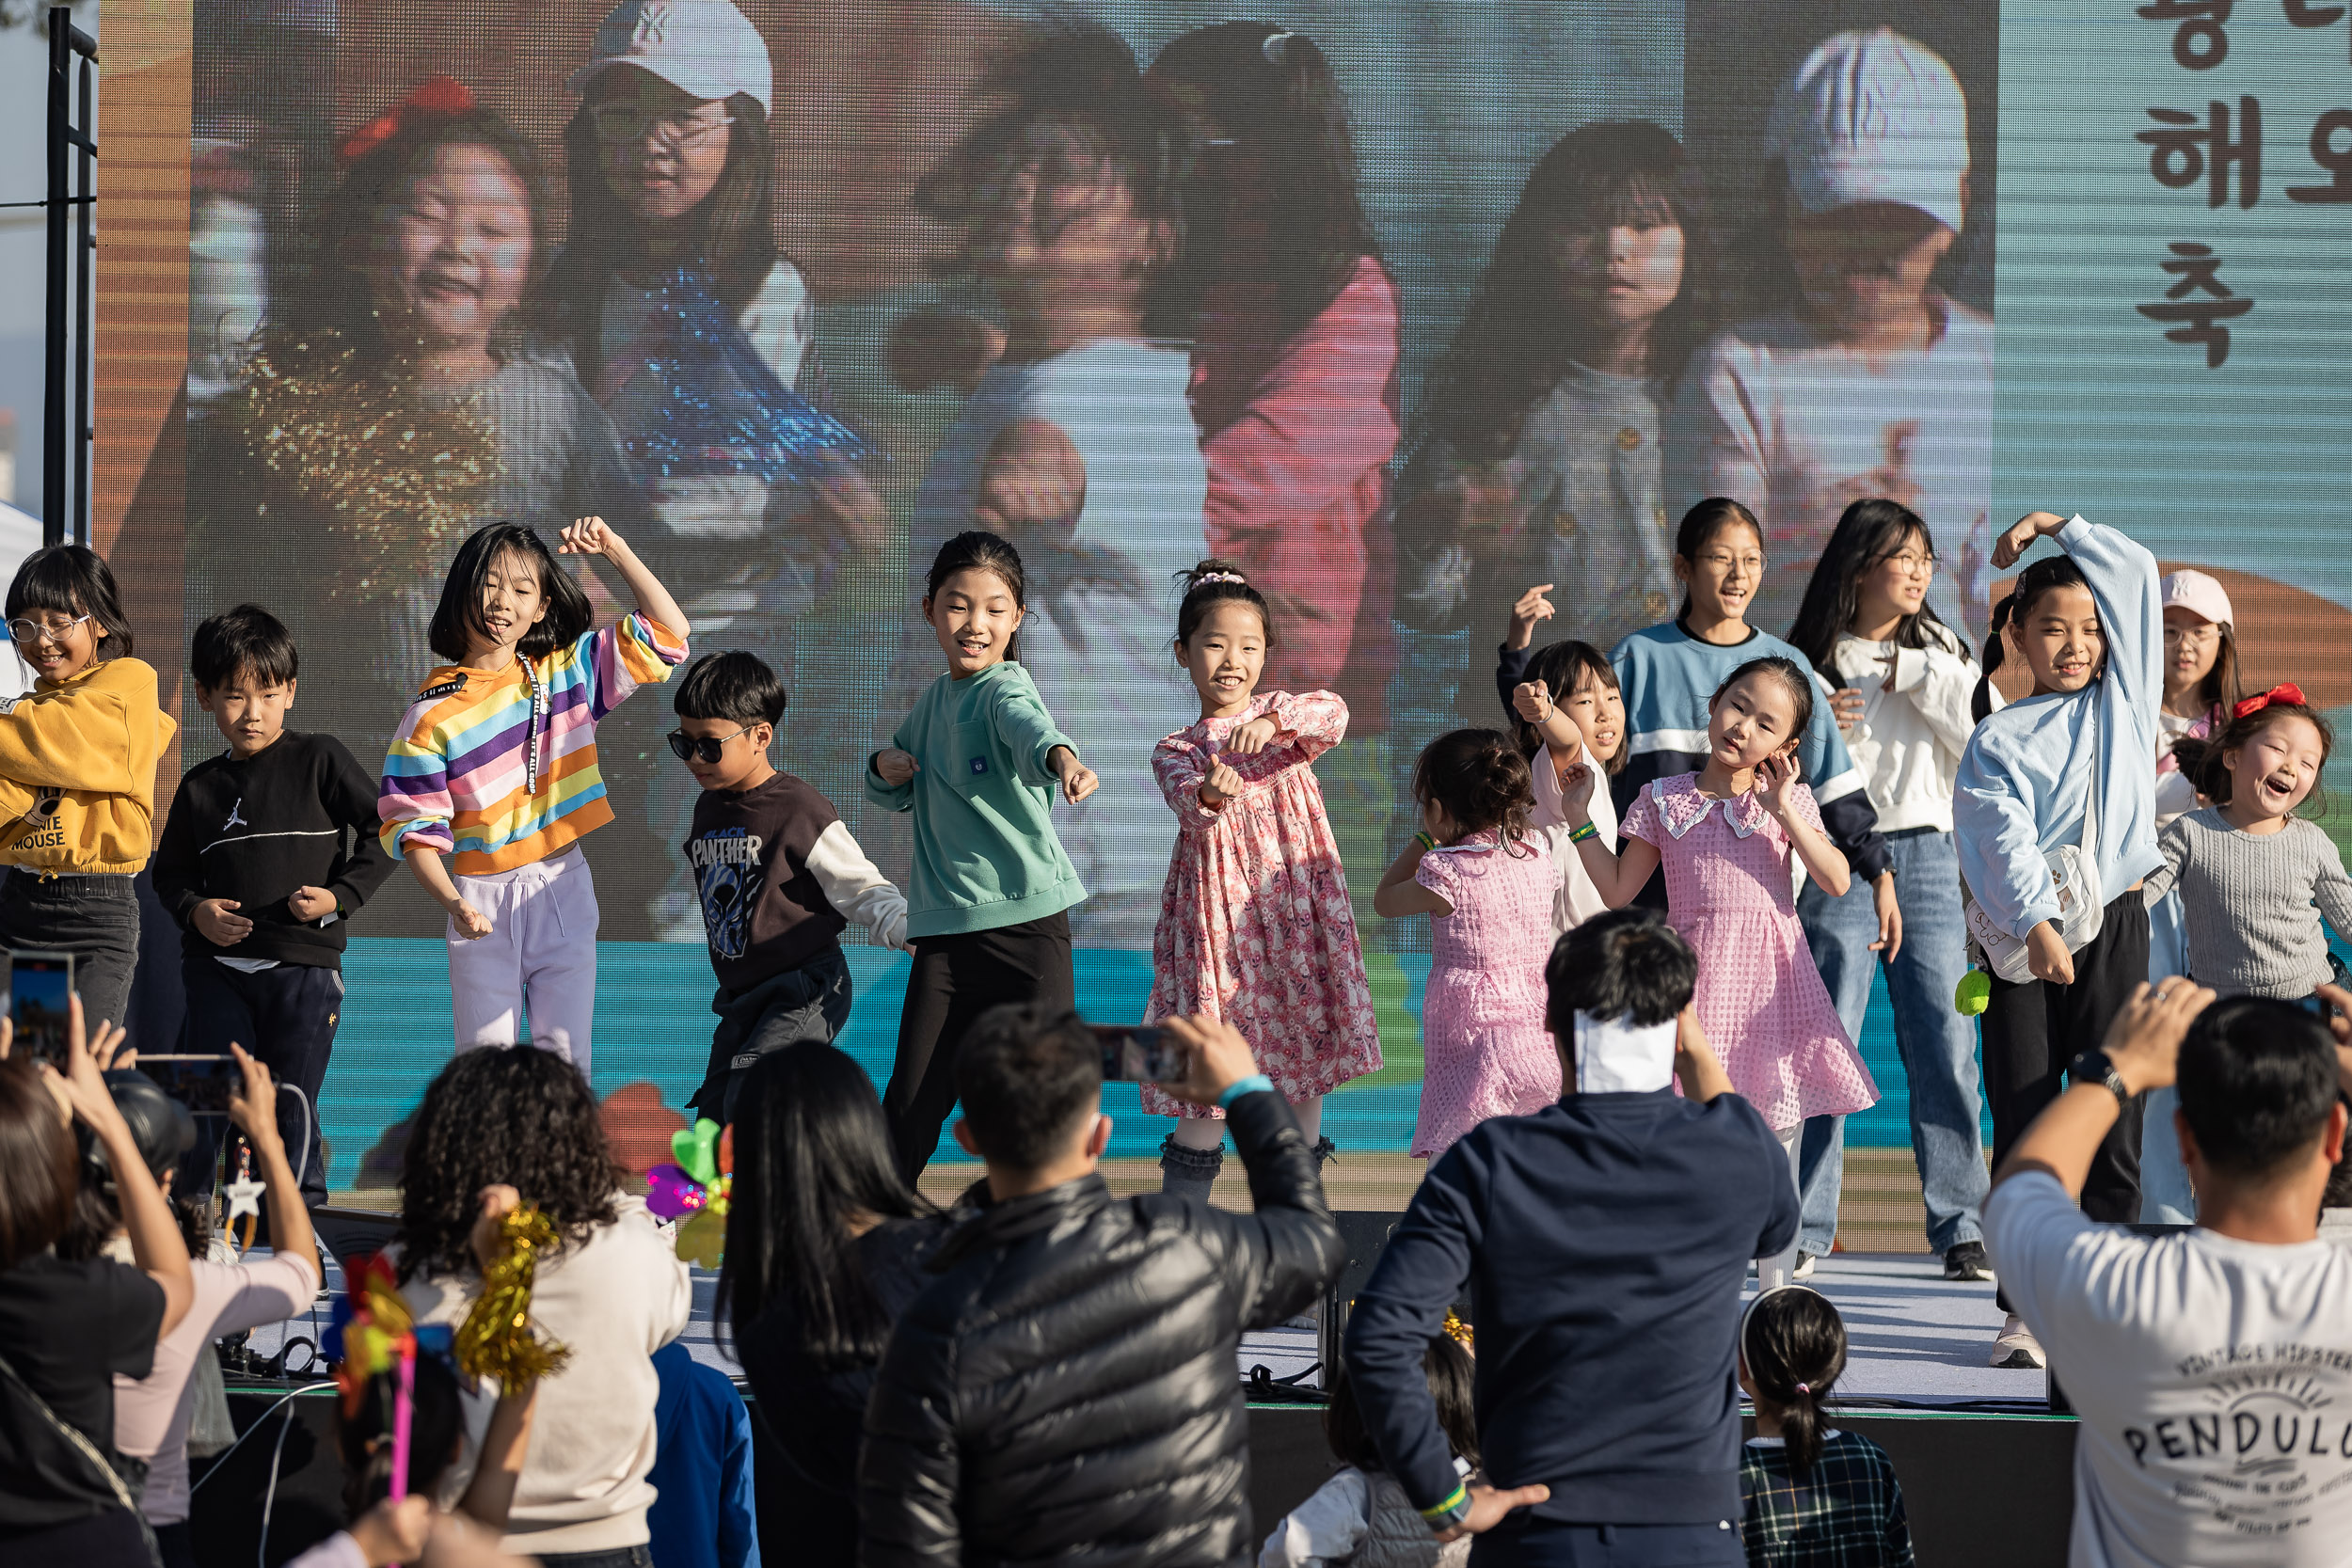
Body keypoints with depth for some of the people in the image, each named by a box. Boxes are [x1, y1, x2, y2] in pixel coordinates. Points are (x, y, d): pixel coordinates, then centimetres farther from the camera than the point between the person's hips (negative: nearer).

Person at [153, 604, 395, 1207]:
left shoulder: (320, 760, 1)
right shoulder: (201, 786, 10)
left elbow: (385, 831, 3)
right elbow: (170, 873, 18)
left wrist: (340, 896, -8)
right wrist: (195, 910, -3)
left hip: (304, 961, -3)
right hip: (217, 966, 3)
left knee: (289, 1111, -1)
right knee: (212, 1107, 1)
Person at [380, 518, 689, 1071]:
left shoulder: (567, 670, 3)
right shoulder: (434, 710, -6)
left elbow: (669, 632, 4)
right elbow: (414, 824, -7)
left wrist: (615, 549, -5)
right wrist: (453, 904, -23)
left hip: (563, 888, 2)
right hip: (483, 901, -2)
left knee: (566, 1060, 1)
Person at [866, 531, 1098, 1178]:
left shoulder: (1006, 688, -8)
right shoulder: (931, 701, 13)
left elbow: (1028, 727, -34)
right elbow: (893, 796, 27)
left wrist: (1061, 756, -57)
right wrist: (886, 766, 4)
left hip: (1027, 918, -5)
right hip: (944, 927, 5)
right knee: (910, 1102, 5)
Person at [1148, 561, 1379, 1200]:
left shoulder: (1282, 711, 9)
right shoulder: (1176, 751, 5)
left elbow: (1334, 712, -14)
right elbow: (1186, 804, -17)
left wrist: (1272, 722, -33)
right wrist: (1210, 794, -41)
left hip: (1298, 906, 2)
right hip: (1220, 917, -2)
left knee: (1306, 1060, 5)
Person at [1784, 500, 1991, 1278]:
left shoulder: (1941, 653, 11)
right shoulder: (1811, 658, 3)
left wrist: (1915, 675, -5)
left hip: (1927, 856, 3)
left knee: (1946, 1048, -1)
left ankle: (1960, 1225, 5)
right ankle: (1804, 1230, 3)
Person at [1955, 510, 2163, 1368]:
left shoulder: (2122, 700, 13)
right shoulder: (1999, 740, 4)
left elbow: (2136, 575, 13)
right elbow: (2005, 837, -11)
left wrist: (2057, 526, 14)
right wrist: (2037, 925, -25)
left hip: (2115, 929, 2)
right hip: (2027, 939, -2)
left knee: (2113, 1127, 0)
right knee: (2023, 1127, -2)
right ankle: (2026, 1308, 2)